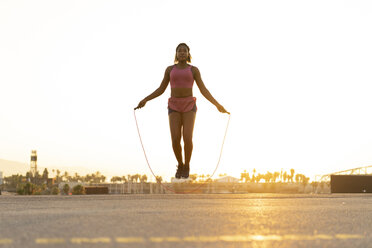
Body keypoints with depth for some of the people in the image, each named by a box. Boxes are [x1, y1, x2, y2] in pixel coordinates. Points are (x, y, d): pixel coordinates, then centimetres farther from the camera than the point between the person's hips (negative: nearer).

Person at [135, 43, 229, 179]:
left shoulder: (194, 70, 5)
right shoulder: (170, 69, 9)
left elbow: (204, 90, 2)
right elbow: (161, 89, 11)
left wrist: (217, 105, -8)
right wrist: (145, 100, 0)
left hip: (189, 106, -1)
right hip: (174, 107, 1)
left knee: (187, 138, -16)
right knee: (175, 140, -12)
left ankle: (187, 166, 7)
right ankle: (180, 165, 14)